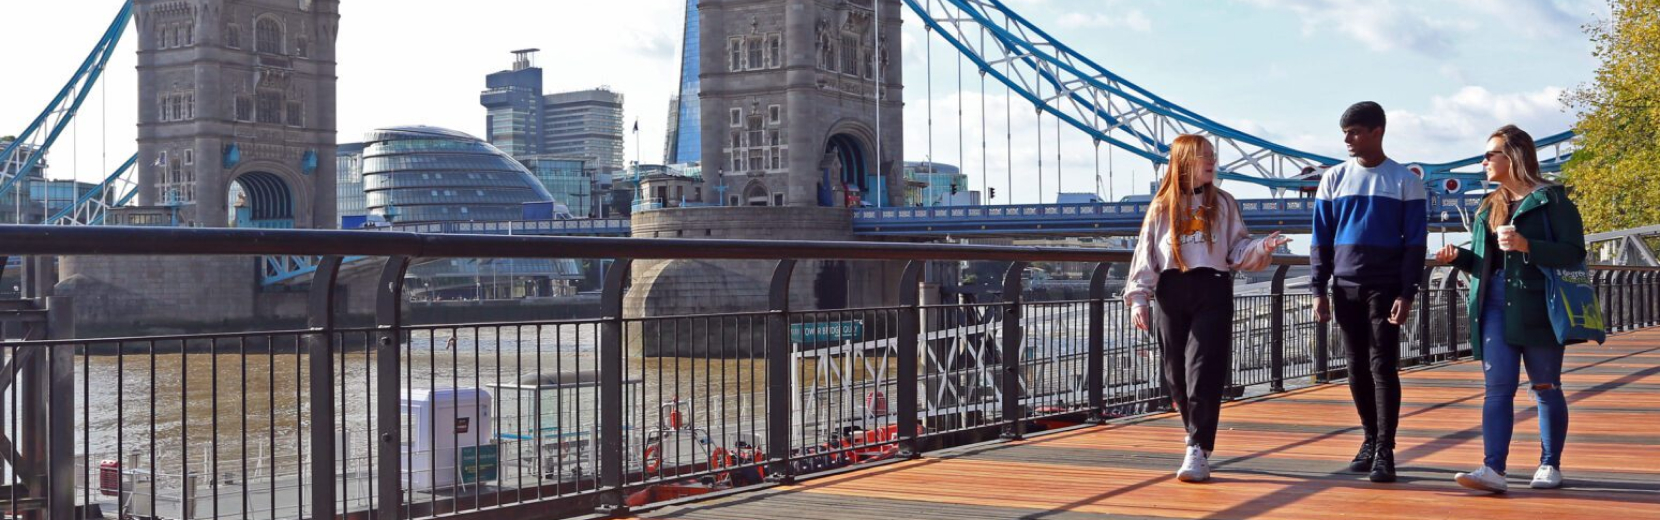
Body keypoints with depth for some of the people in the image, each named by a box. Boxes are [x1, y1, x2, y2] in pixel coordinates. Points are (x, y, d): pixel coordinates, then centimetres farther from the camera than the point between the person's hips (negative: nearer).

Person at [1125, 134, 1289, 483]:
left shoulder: (1223, 204, 11)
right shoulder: (1162, 207, 9)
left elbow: (1237, 252, 7)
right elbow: (1146, 257, 7)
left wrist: (1261, 249, -13)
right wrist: (1138, 299, -2)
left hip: (1212, 290, -1)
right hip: (1171, 293, 1)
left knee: (1204, 374, -10)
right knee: (1176, 375, 5)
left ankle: (1198, 452, -8)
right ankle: (1198, 438, 24)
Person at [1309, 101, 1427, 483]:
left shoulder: (1405, 182, 0)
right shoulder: (1334, 179, 8)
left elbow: (1415, 242, -2)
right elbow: (1321, 239, 9)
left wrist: (1406, 293, -10)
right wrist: (1319, 290, 2)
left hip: (1385, 287, -3)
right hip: (1345, 286, 3)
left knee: (1383, 366, -6)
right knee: (1358, 367, 8)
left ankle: (1385, 452, -4)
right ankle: (1371, 439, 20)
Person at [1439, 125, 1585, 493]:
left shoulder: (1551, 199, -3)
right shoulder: (1489, 206, 17)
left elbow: (1574, 253, -12)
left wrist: (1526, 246, -23)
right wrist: (1458, 257, 2)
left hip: (1537, 308, -5)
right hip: (1495, 307, 5)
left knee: (1546, 388, 6)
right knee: (1497, 389, -4)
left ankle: (1550, 465, 18)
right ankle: (1493, 469, -10)